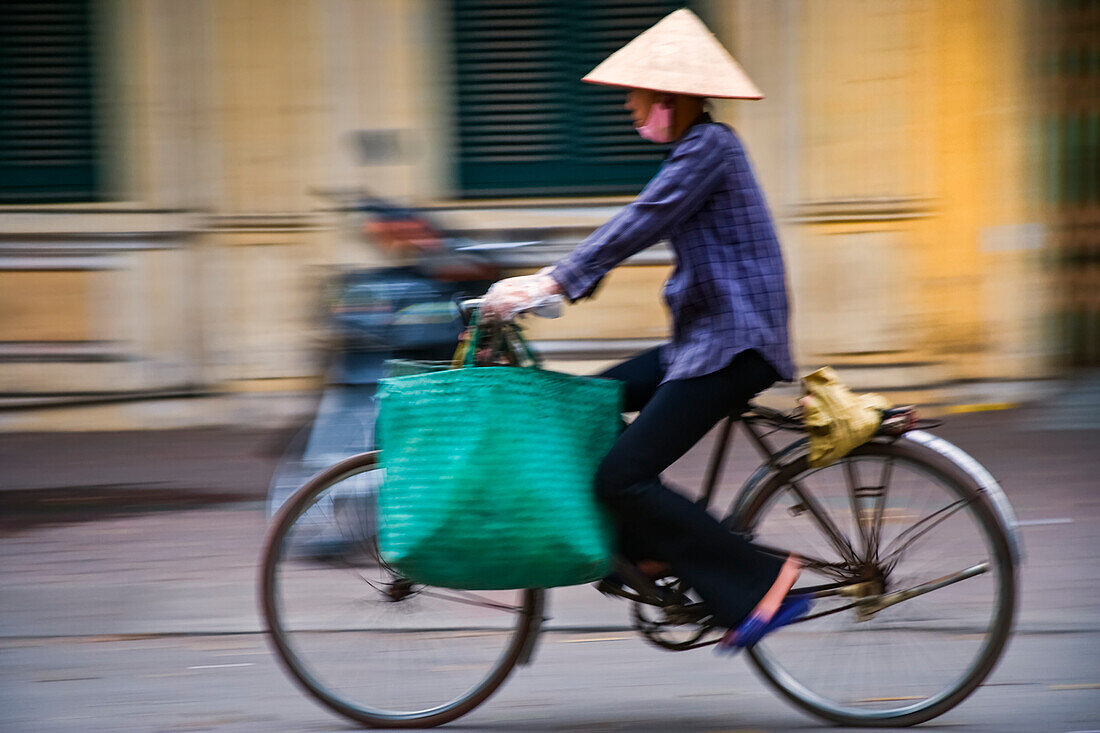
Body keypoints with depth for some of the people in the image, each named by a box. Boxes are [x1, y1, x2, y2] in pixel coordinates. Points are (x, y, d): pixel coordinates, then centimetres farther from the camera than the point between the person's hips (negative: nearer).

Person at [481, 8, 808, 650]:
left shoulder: (709, 147, -14)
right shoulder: (697, 148, 17)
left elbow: (640, 226, -22)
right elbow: (640, 228, 22)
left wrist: (551, 283, -23)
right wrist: (552, 279, 15)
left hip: (733, 344, -11)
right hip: (704, 337, 11)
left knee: (623, 479, -14)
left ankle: (761, 584, -11)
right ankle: (653, 550, 13)